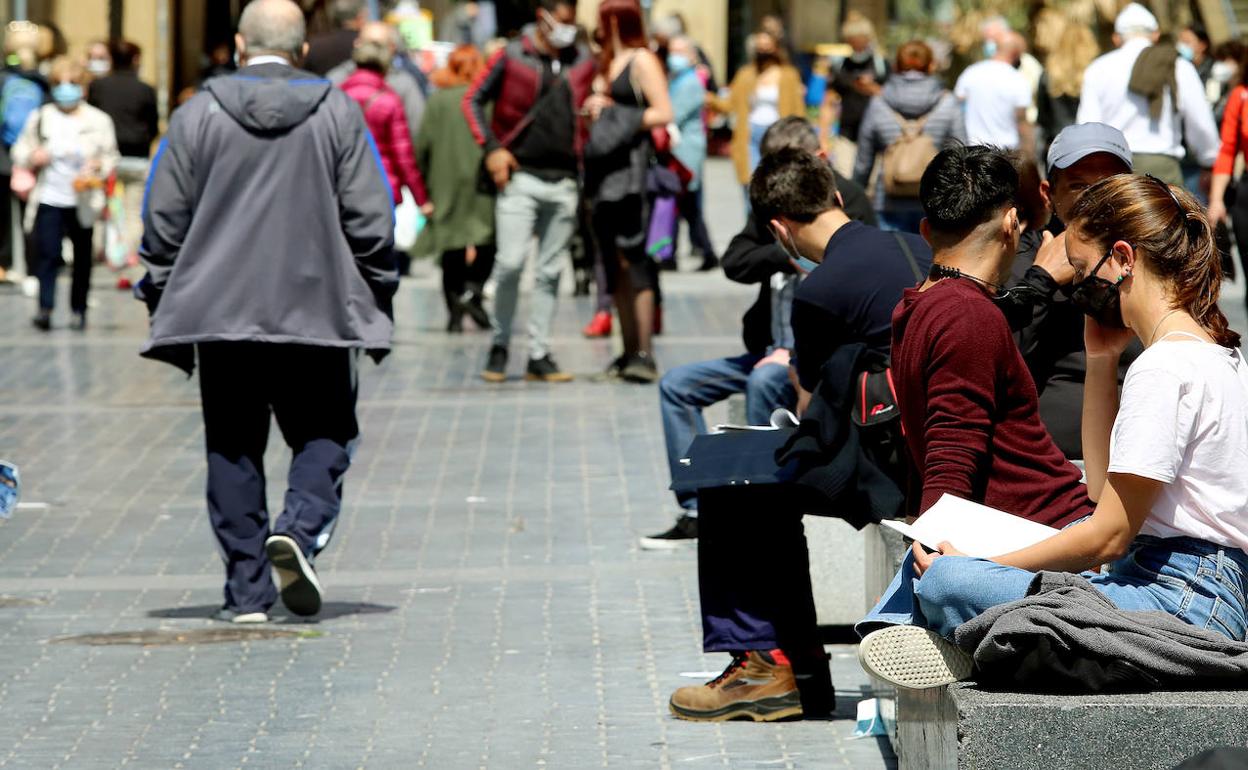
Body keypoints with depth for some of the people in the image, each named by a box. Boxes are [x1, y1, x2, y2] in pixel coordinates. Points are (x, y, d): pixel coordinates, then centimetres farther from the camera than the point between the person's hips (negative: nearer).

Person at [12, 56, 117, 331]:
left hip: (83, 202, 1)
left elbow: (111, 157, 7)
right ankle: (45, 308, -16)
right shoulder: (40, 118, 3)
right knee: (47, 254, -12)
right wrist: (33, 158, -12)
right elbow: (20, 151, 10)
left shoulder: (98, 121, 2)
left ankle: (79, 309, 20)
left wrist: (98, 166, -15)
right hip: (48, 200, -1)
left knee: (82, 257, 9)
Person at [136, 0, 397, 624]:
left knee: (233, 449, 7)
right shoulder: (337, 113, 2)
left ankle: (247, 592, 4)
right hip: (316, 309, -1)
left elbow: (163, 221, 3)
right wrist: (377, 301, 11)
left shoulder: (198, 115, 2)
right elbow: (370, 220, 1)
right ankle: (301, 528, -16)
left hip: (219, 311, 1)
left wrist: (162, 301, 12)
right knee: (323, 433, 11)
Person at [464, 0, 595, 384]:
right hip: (521, 178, -4)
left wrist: (583, 152, 11)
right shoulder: (511, 57, -1)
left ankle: (539, 356, 10)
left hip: (564, 182, 4)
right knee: (510, 263, -13)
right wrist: (491, 148, -6)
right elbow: (473, 99, 4)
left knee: (550, 272, 5)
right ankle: (499, 345, 4)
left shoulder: (582, 62, 10)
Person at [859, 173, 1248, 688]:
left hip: (1181, 603, -11)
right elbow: (1103, 484, 24)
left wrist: (982, 568, -9)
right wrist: (1101, 358, 18)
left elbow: (1108, 537, -17)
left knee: (945, 584, -25)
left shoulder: (1165, 368, -16)